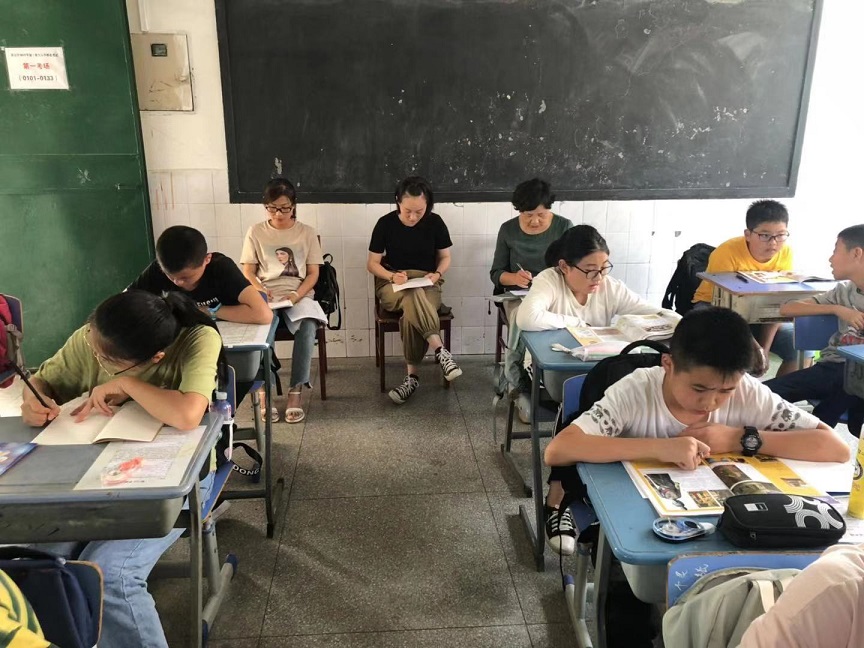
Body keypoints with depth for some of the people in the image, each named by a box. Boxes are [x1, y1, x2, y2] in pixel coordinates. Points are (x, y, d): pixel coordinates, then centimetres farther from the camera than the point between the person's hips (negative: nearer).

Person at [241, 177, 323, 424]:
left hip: (299, 295, 0)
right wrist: (260, 290, -16)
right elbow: (247, 272, 6)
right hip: (265, 297, 0)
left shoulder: (307, 232, 8)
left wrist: (297, 295, -14)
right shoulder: (256, 232, 8)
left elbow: (313, 273, 5)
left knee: (307, 328, -34)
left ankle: (295, 391, -23)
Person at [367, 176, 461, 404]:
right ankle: (440, 350, -37)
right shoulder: (385, 223, -3)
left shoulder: (435, 223, -1)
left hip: (426, 286, 1)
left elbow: (445, 257, 10)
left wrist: (437, 274, -12)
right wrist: (392, 276, -18)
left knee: (411, 311, -36)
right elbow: (372, 263, 1)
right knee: (413, 296, -39)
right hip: (392, 286, 0)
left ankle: (412, 376, -28)